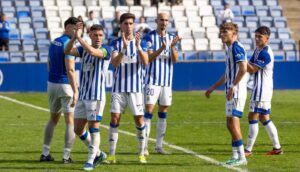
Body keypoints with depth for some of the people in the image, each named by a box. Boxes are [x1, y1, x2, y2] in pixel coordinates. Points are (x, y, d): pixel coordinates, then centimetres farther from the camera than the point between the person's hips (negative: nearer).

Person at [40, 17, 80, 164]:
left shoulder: (54, 43, 11)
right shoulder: (68, 44, -15)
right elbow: (70, 70, -21)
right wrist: (75, 91, -22)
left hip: (52, 84, 8)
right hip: (65, 85, -8)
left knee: (53, 119, 19)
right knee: (70, 121, -1)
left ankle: (45, 153, 17)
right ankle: (66, 156, -4)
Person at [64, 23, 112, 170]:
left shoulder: (106, 50, -7)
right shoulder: (83, 49, 10)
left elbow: (92, 52, -28)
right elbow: (68, 51, -6)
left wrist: (79, 37, -22)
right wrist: (74, 36, -20)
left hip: (96, 96, -7)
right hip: (82, 96, 7)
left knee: (93, 127, -5)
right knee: (78, 130, 9)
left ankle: (90, 161, 3)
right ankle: (98, 153, 24)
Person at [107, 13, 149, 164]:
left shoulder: (140, 42, 2)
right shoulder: (116, 43, 2)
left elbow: (145, 62, -12)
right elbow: (114, 63, -13)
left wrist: (138, 47, -28)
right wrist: (124, 48, -28)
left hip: (135, 87, 0)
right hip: (118, 87, 0)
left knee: (139, 119, 0)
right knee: (115, 119, -6)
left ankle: (141, 153, 13)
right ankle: (111, 154, 0)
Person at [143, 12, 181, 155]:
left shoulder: (171, 38, 8)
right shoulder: (150, 37, -4)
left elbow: (175, 59, 0)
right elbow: (149, 58, -13)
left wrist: (172, 46, -18)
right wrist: (162, 48, -28)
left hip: (167, 81, 5)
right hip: (152, 79, -5)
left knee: (163, 112, 6)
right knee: (149, 110, -9)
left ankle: (159, 146, 12)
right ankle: (144, 146, -8)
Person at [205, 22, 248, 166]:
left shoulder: (236, 48, -11)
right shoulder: (230, 49, 19)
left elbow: (243, 69, -23)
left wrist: (232, 87, -25)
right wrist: (212, 88, 30)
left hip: (237, 91, -10)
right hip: (231, 92, 10)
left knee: (233, 122, -11)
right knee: (231, 124, 10)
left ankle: (241, 157, -9)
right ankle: (236, 156, 13)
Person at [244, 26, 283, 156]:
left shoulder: (265, 53, -17)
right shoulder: (258, 50, 14)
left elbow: (252, 70, -19)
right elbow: (250, 67, 13)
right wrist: (245, 65, -7)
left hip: (262, 90, -10)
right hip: (259, 88, 10)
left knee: (253, 117, -8)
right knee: (264, 118, 13)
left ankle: (248, 149, -6)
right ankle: (277, 147, 17)